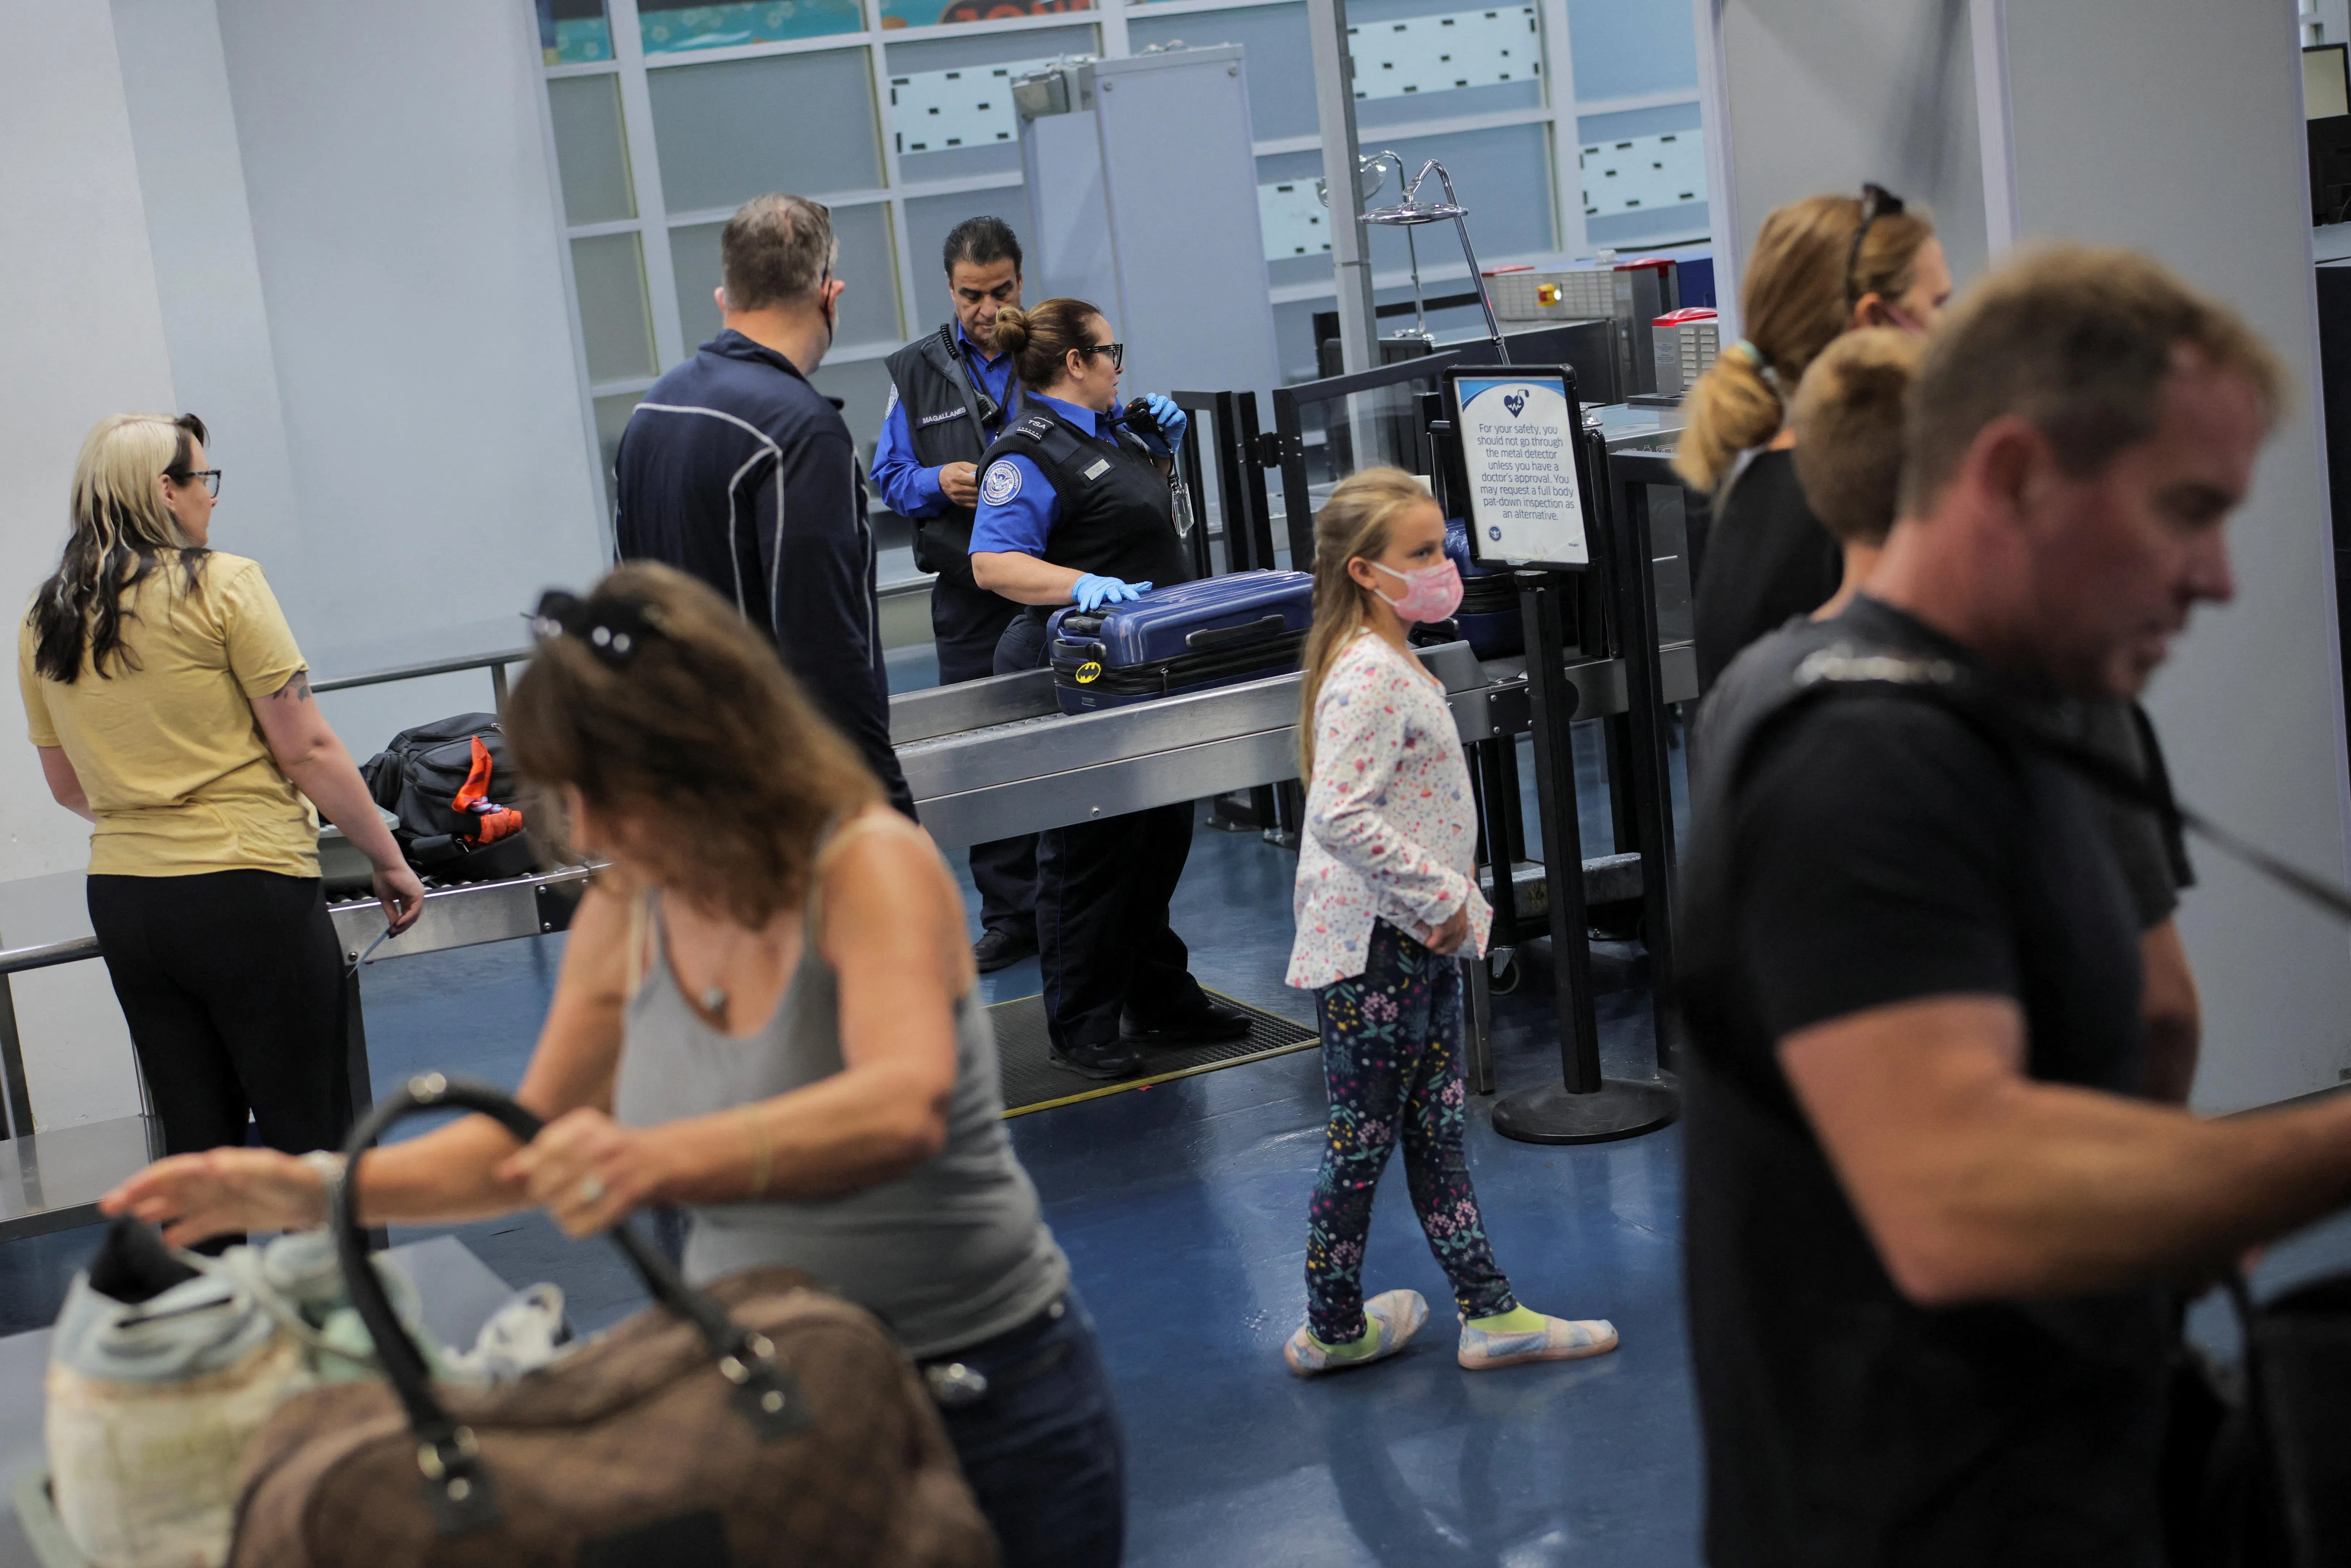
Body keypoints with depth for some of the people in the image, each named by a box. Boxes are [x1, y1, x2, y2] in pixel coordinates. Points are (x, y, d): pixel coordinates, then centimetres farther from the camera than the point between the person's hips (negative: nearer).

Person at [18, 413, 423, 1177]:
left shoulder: (43, 624, 8)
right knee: (309, 1138, 2)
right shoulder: (222, 585, -9)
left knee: (196, 1143, 13)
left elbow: (67, 787, 17)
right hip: (245, 891, -6)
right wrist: (390, 862, -1)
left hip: (120, 895, 6)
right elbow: (308, 749, -10)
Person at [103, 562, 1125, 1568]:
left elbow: (903, 1109, -39)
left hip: (987, 1397, -5)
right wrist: (311, 1190, -3)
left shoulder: (869, 867, -20)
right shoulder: (624, 918, -2)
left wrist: (662, 1160, -54)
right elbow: (533, 1149, 11)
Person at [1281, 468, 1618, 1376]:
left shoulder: (1394, 665, 13)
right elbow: (1341, 818, -31)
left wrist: (1450, 899, 14)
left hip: (1419, 939, 10)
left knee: (1436, 1130, 12)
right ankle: (1334, 1330, 17)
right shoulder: (1366, 678, -21)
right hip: (1373, 951, -10)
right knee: (1364, 1140, 3)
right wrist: (1443, 895, -24)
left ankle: (1489, 1315, 18)